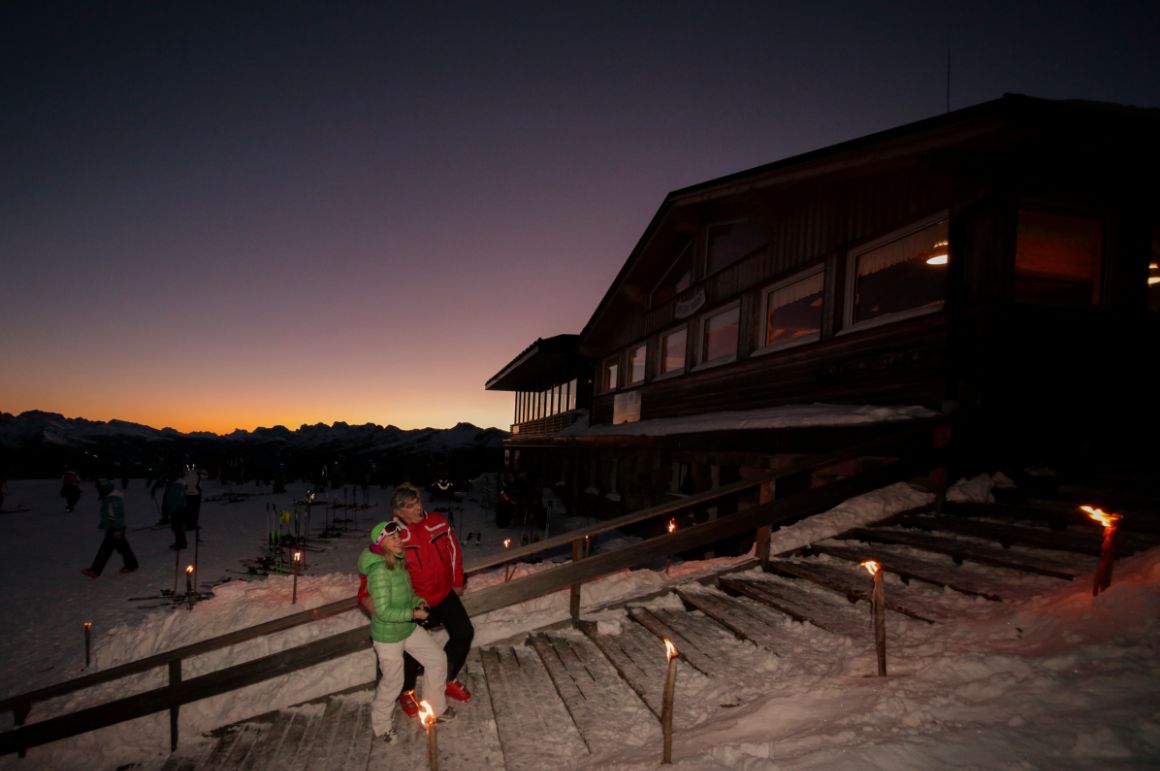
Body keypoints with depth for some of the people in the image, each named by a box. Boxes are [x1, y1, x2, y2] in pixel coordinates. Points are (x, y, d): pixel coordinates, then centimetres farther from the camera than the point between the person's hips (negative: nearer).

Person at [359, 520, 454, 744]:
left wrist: (418, 602, -5)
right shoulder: (379, 571, -28)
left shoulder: (399, 563, -2)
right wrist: (413, 613, -23)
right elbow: (384, 611, -28)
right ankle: (381, 725, 36)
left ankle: (435, 708, 34)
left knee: (438, 659, 14)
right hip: (388, 636, -8)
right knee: (392, 681, 8)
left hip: (409, 629, 8)